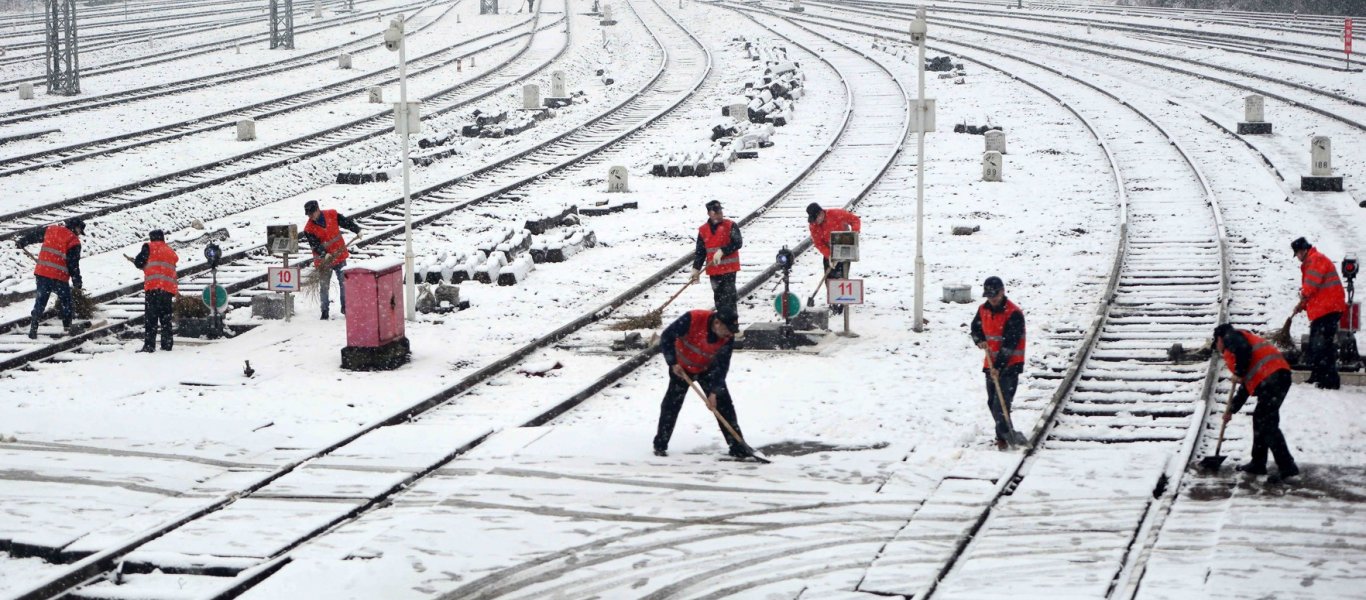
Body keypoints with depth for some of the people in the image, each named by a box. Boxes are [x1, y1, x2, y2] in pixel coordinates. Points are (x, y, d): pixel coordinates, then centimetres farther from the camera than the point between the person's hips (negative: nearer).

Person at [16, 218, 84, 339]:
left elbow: (33, 235, 19)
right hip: (59, 277, -4)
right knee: (65, 302, 11)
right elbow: (73, 263, -6)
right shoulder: (74, 241, -6)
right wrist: (77, 281, 3)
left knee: (40, 301, 10)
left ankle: (33, 328, 5)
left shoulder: (50, 230, 8)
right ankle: (68, 327, 13)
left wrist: (21, 241, 36)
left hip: (42, 272, 4)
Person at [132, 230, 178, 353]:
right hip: (168, 288, 5)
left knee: (151, 317, -8)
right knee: (166, 318, 11)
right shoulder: (170, 251, 20)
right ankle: (167, 344, 9)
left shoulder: (149, 247, 4)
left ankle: (149, 345, -15)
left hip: (153, 287, -5)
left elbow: (139, 263, 2)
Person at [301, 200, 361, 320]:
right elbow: (315, 245, -18)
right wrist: (324, 254, -32)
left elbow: (346, 222, 5)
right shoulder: (309, 229, -12)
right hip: (323, 260, -2)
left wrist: (357, 230, 6)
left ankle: (345, 307, 21)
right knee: (324, 286, 1)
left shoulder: (332, 215, -7)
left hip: (339, 255, 2)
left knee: (344, 283, 8)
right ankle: (324, 311, 11)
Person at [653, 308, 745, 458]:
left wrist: (714, 393, -25)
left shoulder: (728, 338, -24)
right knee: (671, 404, -1)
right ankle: (660, 445, 13)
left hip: (708, 369, 2)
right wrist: (673, 363, -25)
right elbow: (667, 337, -25)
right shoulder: (692, 319, -34)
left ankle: (737, 446, 0)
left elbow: (722, 366, -19)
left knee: (723, 404, -6)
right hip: (681, 367, -2)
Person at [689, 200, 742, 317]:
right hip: (713, 269, 4)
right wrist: (696, 269, 4)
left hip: (729, 268, -4)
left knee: (729, 295, -9)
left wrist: (722, 251, -22)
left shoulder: (730, 226, -4)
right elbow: (700, 251, 10)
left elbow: (737, 243, -13)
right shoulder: (703, 230, 8)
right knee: (718, 297, 8)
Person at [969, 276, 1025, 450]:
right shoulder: (983, 310, 5)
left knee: (1001, 403, -17)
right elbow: (976, 328, 22)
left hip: (1009, 365, -7)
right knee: (992, 402, 12)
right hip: (991, 363, 7)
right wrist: (980, 341, -1)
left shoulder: (1014, 314, -17)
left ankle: (1003, 436, -13)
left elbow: (1010, 343, -21)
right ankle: (1004, 434, 26)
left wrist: (999, 366, -25)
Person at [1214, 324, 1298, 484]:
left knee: (1268, 424, -9)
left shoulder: (1230, 337, 11)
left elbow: (1243, 349, -15)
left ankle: (1287, 468, -14)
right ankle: (1257, 464, 29)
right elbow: (1246, 387, 40)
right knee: (1259, 419, 21)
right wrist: (1231, 409, 46)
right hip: (1280, 376, 10)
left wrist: (1239, 373, -2)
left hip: (1270, 378, -10)